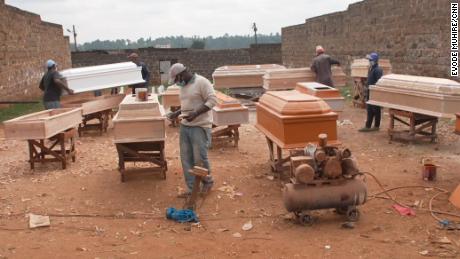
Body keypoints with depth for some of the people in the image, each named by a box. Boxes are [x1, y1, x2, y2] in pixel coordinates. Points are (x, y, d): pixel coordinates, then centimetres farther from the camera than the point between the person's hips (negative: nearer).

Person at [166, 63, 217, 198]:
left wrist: (196, 113, -24)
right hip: (184, 126, 8)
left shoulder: (202, 82, -11)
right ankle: (192, 189, 14)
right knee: (186, 159, 6)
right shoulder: (183, 86, 15)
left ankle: (207, 182, 22)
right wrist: (176, 113, 15)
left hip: (200, 127, -8)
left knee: (200, 158, -4)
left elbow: (212, 100, -17)